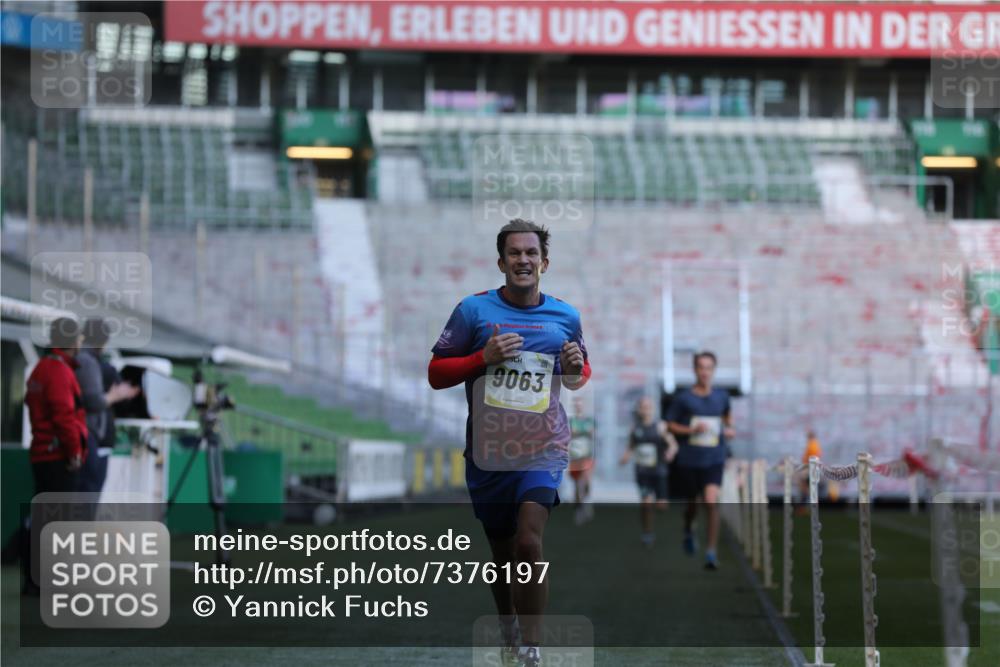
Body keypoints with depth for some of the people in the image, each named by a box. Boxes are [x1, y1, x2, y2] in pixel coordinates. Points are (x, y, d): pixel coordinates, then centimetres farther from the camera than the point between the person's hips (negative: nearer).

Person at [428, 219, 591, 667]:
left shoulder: (565, 316, 6)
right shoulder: (474, 310, -1)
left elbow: (579, 377, 20)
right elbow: (436, 373, 0)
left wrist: (576, 369, -4)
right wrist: (483, 357, -16)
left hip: (542, 448, -1)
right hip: (487, 450, 1)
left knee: (529, 543, -20)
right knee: (502, 553, 13)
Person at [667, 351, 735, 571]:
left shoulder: (721, 396, 6)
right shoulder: (683, 398, -3)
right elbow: (670, 425, 1)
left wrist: (730, 428, 8)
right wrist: (691, 430, -15)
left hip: (714, 460, 0)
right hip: (688, 460, 0)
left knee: (711, 502, -18)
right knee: (693, 503, 12)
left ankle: (712, 552, -13)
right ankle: (688, 530, 48)